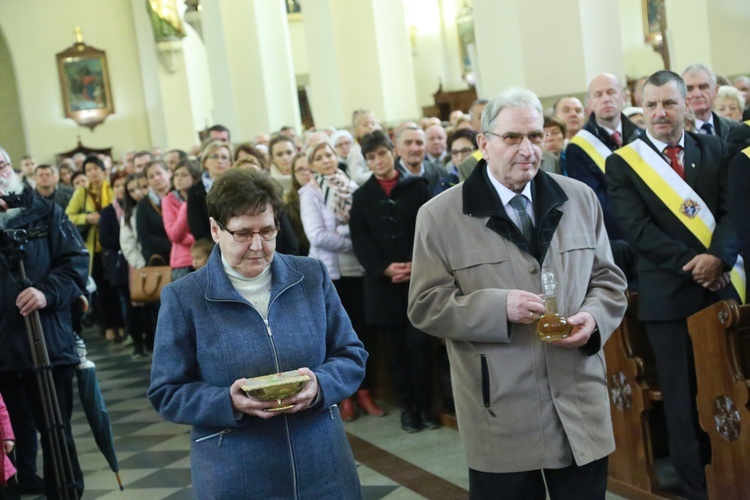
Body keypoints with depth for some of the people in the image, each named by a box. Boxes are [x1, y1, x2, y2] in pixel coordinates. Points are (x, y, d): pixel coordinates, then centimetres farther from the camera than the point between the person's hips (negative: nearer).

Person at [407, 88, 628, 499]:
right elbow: (425, 305, -6)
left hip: (580, 407, 3)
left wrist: (592, 317, -11)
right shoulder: (440, 216, -4)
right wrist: (500, 307, -20)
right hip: (501, 415, -3)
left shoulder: (580, 199, 8)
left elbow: (609, 279, 11)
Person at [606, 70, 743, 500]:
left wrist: (718, 257, -18)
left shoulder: (714, 149, 8)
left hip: (721, 284, 3)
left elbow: (731, 210, 0)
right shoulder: (622, 162, 0)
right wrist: (691, 264, -15)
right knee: (682, 397, 4)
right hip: (668, 293, -2)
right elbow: (636, 228, -9)